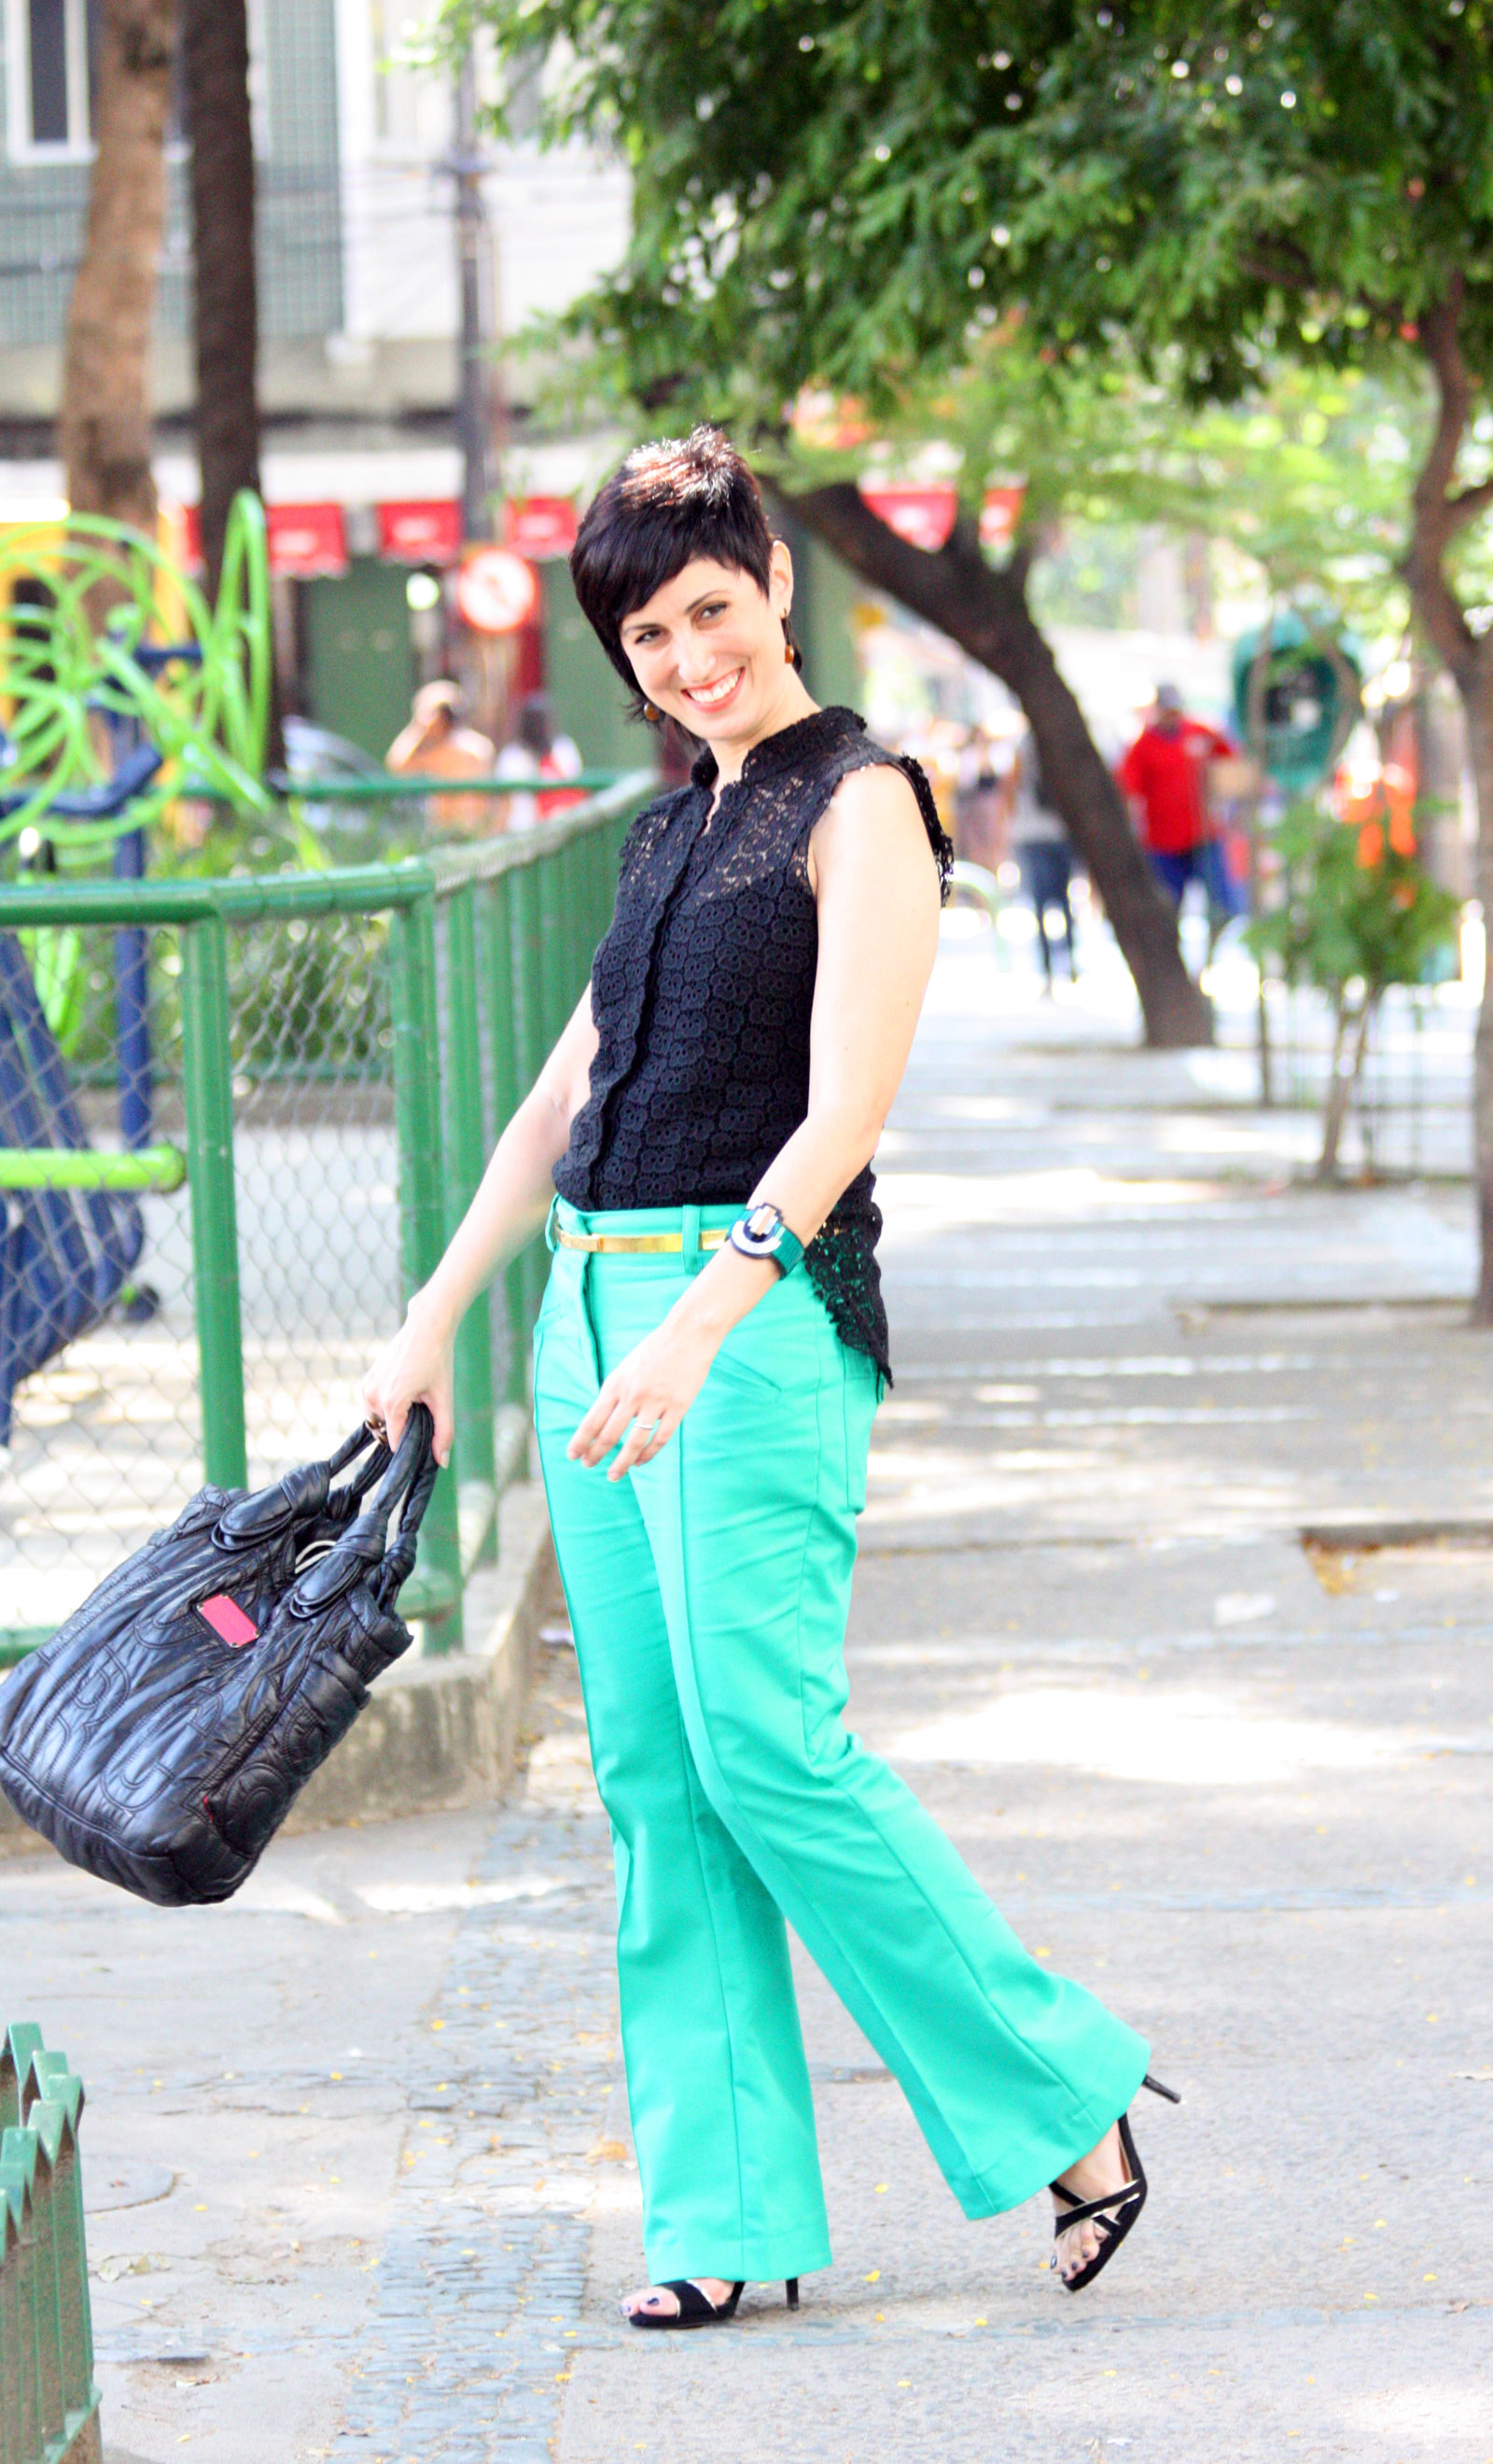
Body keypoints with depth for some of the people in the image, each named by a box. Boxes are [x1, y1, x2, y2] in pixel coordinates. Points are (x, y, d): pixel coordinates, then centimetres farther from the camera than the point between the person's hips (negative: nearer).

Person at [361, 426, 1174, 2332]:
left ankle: (1062, 2100, 0)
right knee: (652, 1774, 4)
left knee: (766, 1745, -14)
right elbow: (566, 1094, 24)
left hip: (763, 1308, -8)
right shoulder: (671, 835, 18)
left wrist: (699, 1325, -27)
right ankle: (725, 2213, 8)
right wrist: (436, 1315, 20)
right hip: (600, 1305, 8)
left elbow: (840, 1115, -17)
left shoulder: (859, 805, -6)